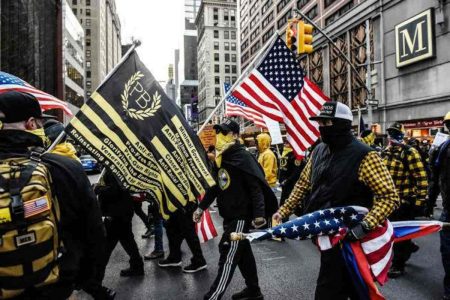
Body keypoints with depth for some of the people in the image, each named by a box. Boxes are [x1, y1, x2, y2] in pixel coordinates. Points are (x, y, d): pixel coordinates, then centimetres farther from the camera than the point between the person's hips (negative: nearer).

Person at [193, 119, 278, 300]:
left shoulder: (243, 157, -15)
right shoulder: (221, 158, 11)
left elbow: (256, 186, -20)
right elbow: (215, 186, 19)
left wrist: (259, 214, -28)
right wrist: (202, 207, 18)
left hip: (241, 215, -9)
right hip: (229, 215, 9)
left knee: (228, 256, -3)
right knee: (242, 252, 18)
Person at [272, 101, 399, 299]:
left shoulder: (364, 156, -18)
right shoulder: (319, 151, 4)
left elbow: (389, 196, -19)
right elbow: (303, 184, 13)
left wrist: (365, 226, -30)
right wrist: (284, 211, 9)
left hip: (347, 236, -6)